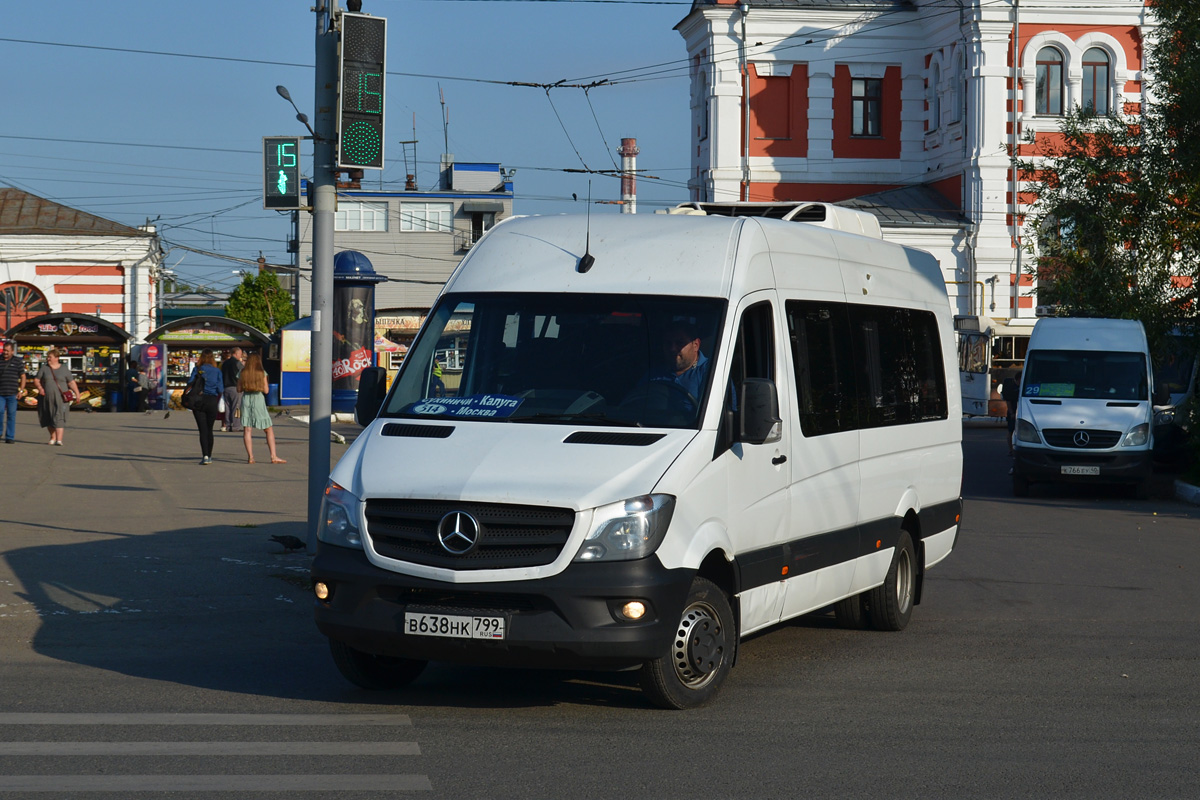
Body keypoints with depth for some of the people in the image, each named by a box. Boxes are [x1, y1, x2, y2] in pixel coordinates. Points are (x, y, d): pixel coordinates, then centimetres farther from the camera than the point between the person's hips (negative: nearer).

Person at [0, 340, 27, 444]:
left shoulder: (18, 361, 6)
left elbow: (23, 376, 6)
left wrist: (21, 390, -4)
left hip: (12, 393, -1)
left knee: (11, 415, 1)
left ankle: (10, 437, 5)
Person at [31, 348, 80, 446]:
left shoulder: (64, 369, 3)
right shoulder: (44, 368, 7)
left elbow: (72, 383, 3)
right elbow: (36, 380, 7)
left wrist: (77, 393, -8)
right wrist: (39, 387, -13)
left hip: (60, 398, -3)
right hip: (46, 397, 3)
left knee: (59, 417, -14)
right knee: (48, 418, 11)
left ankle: (59, 440, -22)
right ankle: (52, 438, 28)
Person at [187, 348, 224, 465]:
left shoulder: (197, 370, -1)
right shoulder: (217, 371, 0)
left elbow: (189, 384, -8)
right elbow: (220, 390, -2)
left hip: (198, 401, -1)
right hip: (212, 401, 1)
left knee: (203, 430, -1)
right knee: (209, 429, 14)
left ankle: (205, 456, -14)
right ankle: (209, 456, 20)